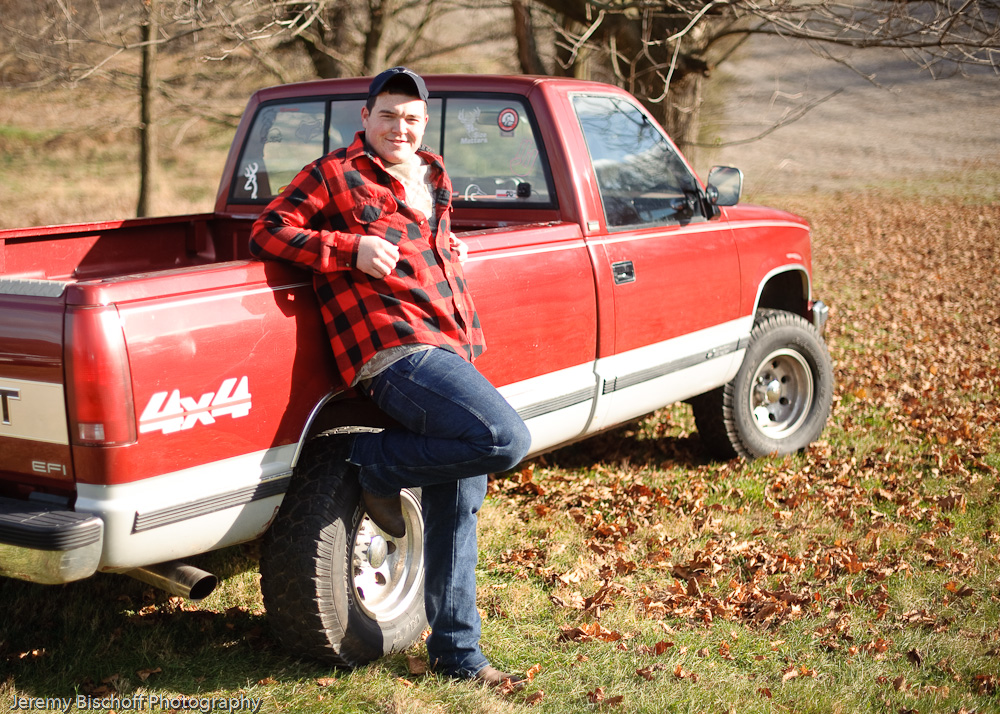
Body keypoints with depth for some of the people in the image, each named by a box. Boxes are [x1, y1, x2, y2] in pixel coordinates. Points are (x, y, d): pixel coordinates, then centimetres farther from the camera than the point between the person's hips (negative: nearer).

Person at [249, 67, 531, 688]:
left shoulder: (432, 177, 23)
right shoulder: (336, 175, 2)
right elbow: (268, 232, -4)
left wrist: (451, 252, 18)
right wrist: (350, 250, -15)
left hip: (452, 356, 8)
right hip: (398, 353, -8)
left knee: (457, 510, 10)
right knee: (507, 440, -26)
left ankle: (457, 652, 21)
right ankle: (377, 464, -5)